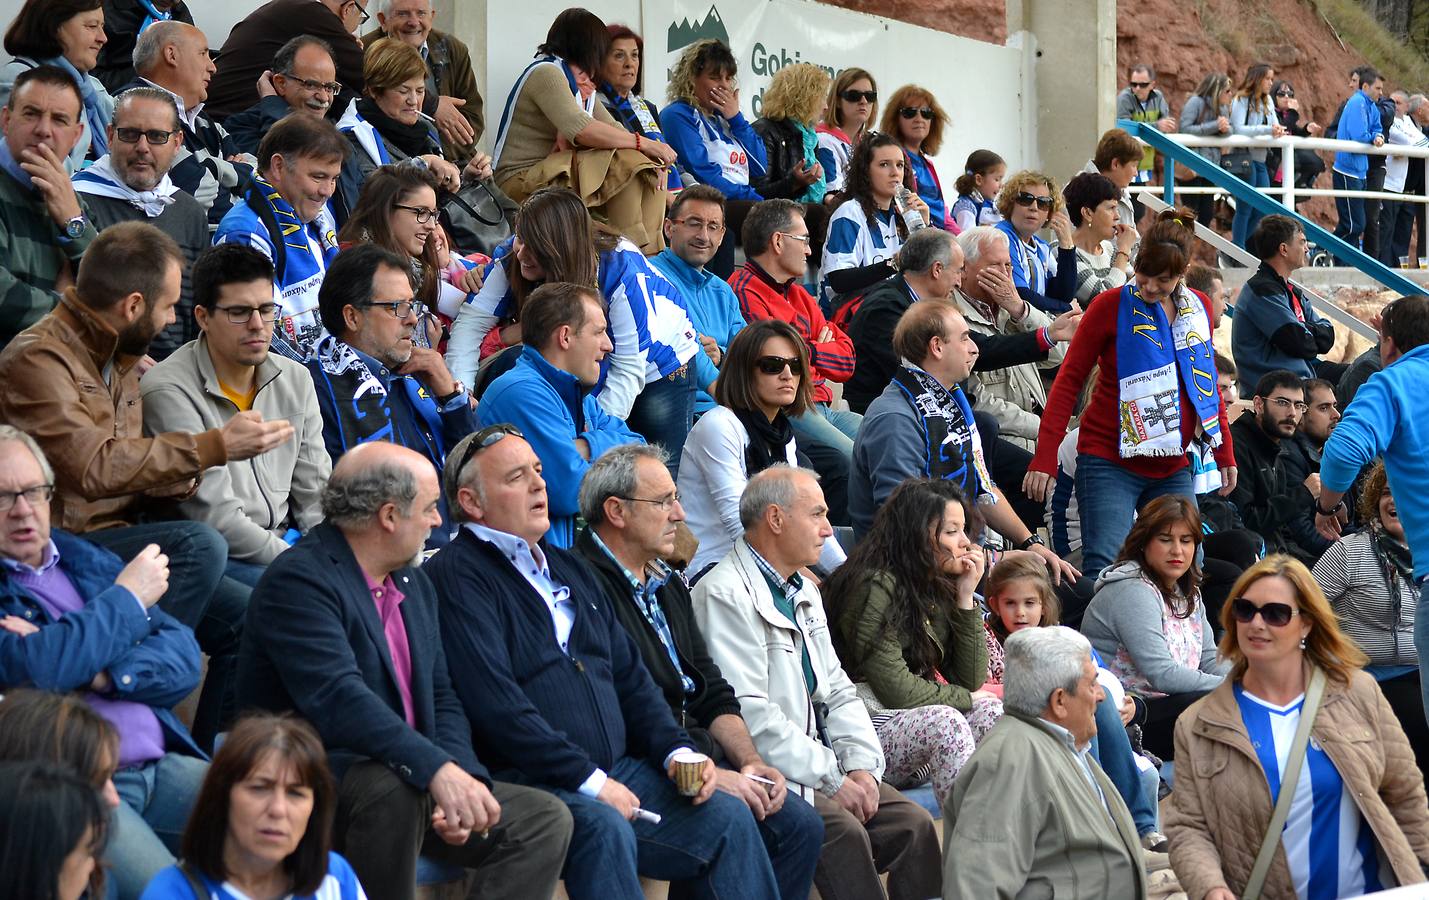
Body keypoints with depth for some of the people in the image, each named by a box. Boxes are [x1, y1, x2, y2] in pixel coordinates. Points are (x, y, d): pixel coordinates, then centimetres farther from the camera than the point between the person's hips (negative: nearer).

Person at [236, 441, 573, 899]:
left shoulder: (414, 582, 15)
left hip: (411, 781, 9)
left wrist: (462, 782, -9)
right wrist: (438, 770, -39)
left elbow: (441, 699, 13)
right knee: (391, 788, -38)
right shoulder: (299, 580, -15)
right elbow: (339, 698, -29)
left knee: (544, 819, -4)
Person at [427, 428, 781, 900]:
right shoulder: (456, 576, -6)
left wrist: (677, 752, 5)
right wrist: (590, 782, -17)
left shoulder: (569, 568, 23)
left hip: (615, 772, 8)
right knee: (605, 829, -35)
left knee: (728, 817, -8)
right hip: (525, 784, -8)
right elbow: (496, 706, -17)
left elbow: (631, 679, 23)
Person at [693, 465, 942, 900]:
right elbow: (749, 714, -19)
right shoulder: (725, 595, -12)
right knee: (843, 831, -30)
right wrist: (831, 779, -17)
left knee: (913, 823, -12)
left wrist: (860, 764, -2)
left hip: (820, 763, 8)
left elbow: (839, 693, 17)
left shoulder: (804, 591, 19)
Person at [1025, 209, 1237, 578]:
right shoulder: (1110, 306, -5)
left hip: (1173, 468, 5)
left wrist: (1225, 454, 18)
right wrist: (1045, 458, -12)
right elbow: (1068, 381, -5)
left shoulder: (1198, 309, 8)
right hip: (1110, 462, -5)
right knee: (1104, 570, -17)